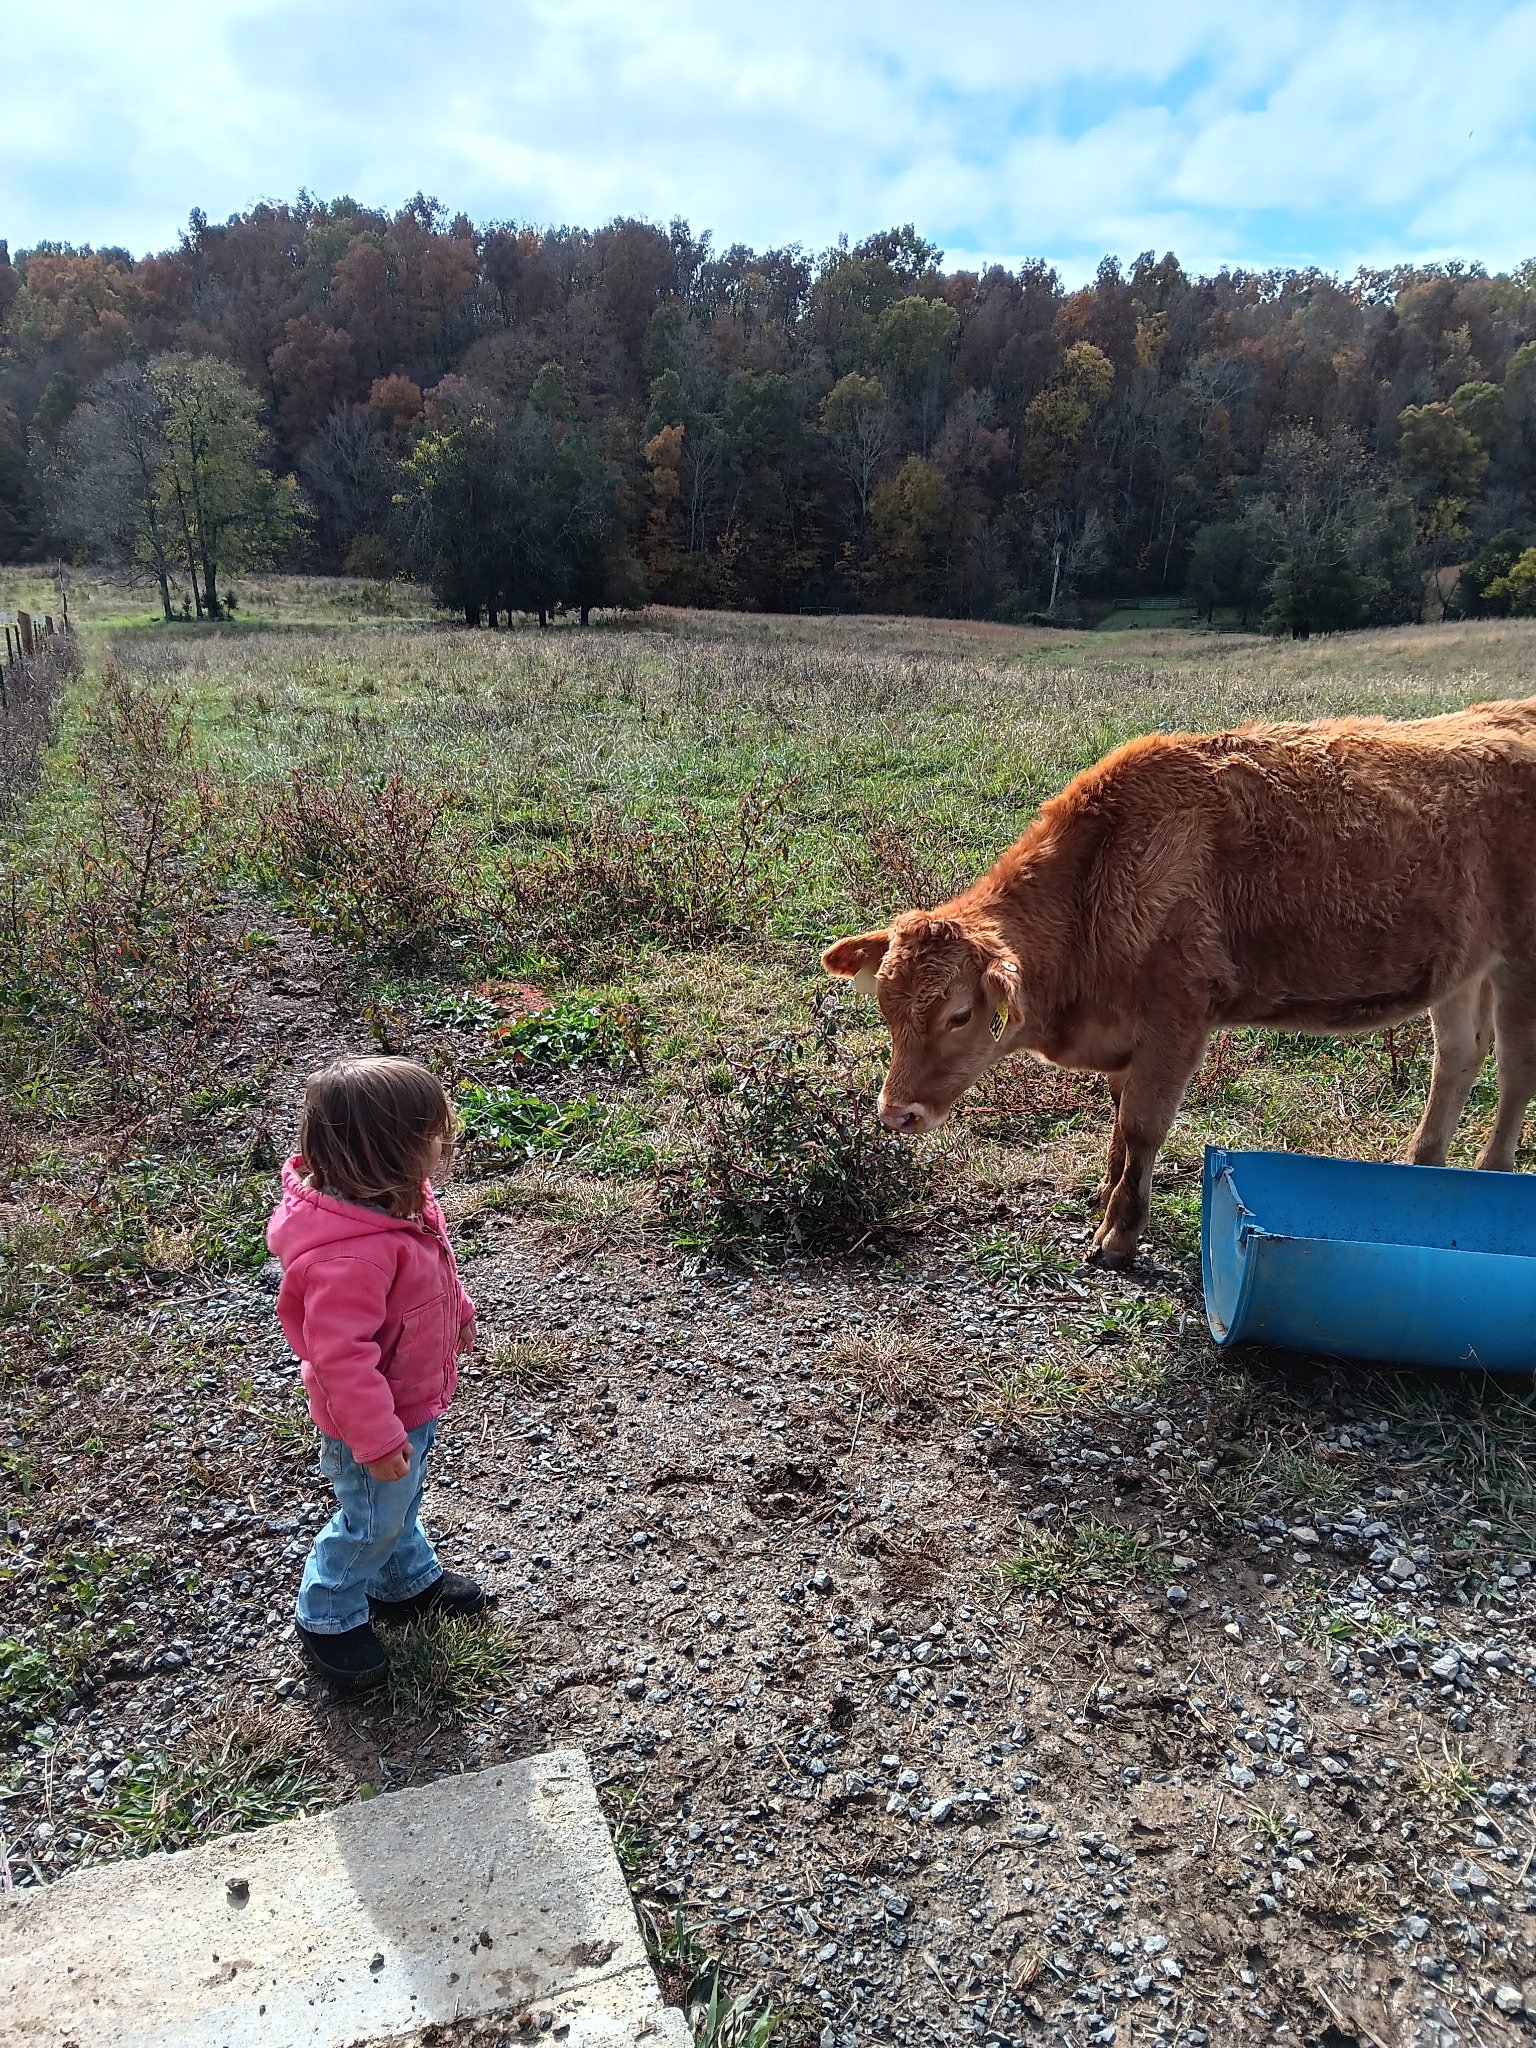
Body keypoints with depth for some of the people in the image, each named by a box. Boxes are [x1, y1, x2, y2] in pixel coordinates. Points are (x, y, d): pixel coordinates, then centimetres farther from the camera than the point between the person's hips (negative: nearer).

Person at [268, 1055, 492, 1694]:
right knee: (372, 1521, 15)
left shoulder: (399, 1202, -12)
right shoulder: (349, 1256, -42)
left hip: (415, 1399, 9)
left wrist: (458, 1312, 22)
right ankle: (329, 1619, 40)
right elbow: (340, 1355, -36)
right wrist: (378, 1440, -27)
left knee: (401, 1502, 30)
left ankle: (409, 1581, 53)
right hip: (373, 1422, -9)